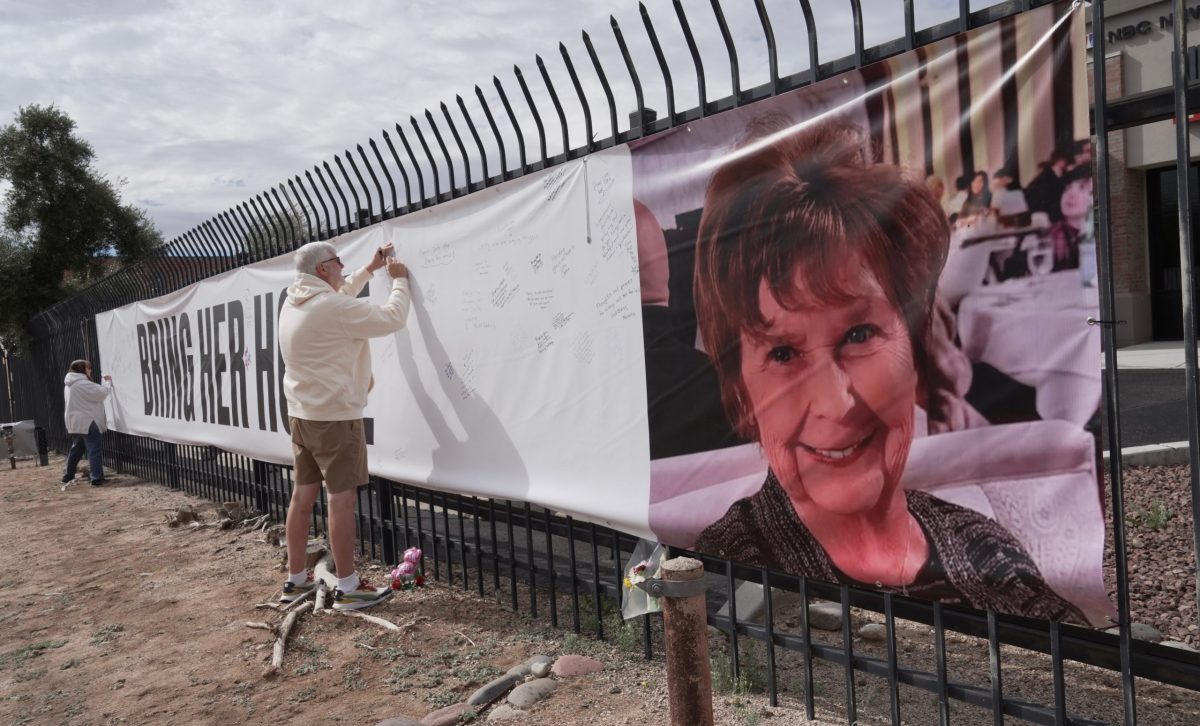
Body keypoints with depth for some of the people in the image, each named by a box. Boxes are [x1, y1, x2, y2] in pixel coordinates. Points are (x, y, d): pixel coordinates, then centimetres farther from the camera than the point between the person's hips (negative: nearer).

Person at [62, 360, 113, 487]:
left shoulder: (70, 384, 17)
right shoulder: (82, 383, -16)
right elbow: (101, 392, -18)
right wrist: (108, 382, -2)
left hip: (75, 422, 10)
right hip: (86, 422, -10)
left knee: (76, 450, 17)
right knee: (94, 450, -8)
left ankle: (68, 476, 23)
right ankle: (97, 478, -11)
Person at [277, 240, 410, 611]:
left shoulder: (293, 304, 8)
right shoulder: (334, 308, -19)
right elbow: (392, 319, -14)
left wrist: (369, 269, 26)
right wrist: (399, 280, 2)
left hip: (301, 414, 9)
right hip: (335, 416, -9)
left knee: (303, 494, 13)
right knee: (342, 498, -3)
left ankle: (295, 579, 21)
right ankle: (348, 587, 3)